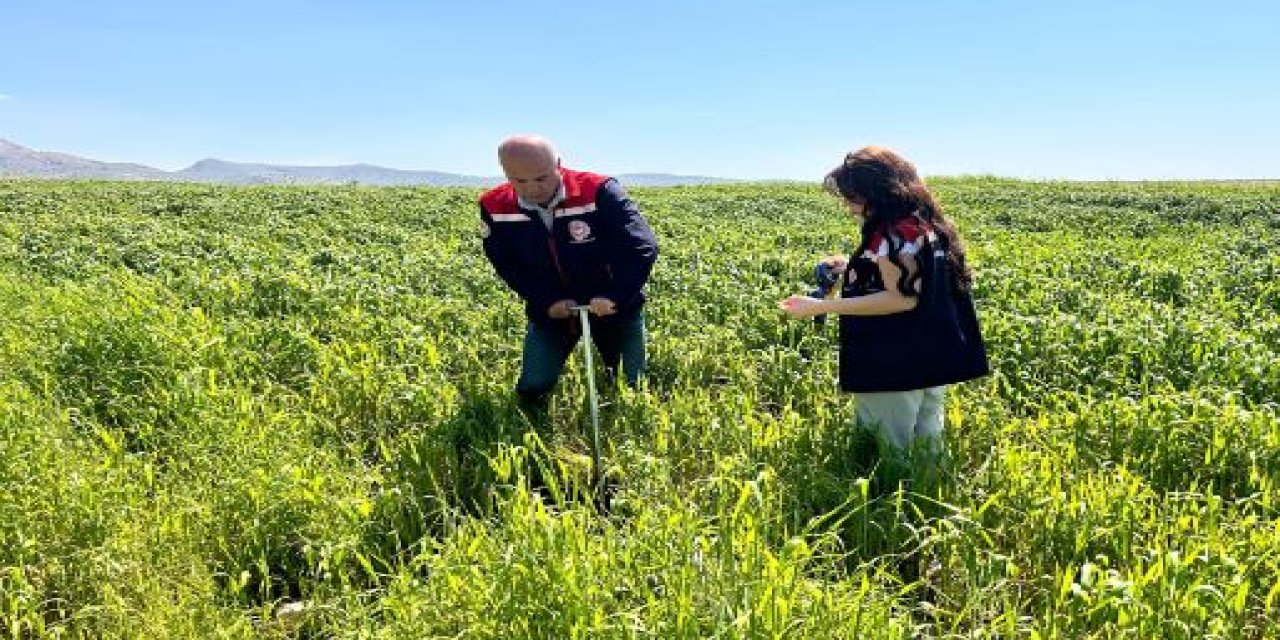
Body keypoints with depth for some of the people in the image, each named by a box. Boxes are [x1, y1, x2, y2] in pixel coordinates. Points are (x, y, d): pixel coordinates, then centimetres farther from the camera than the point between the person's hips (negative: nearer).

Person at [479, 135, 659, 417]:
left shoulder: (601, 192, -26)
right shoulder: (494, 207, -13)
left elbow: (642, 247, -27)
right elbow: (506, 264, -4)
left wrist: (615, 296, -36)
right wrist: (546, 301, -16)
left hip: (613, 305, -2)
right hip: (550, 309, 2)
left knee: (632, 387, 6)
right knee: (532, 391, -1)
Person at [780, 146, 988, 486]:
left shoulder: (895, 231, -20)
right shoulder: (923, 221, 12)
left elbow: (901, 298, -24)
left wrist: (822, 306, -24)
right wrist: (852, 269, 17)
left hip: (897, 364, -11)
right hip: (931, 356, 11)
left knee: (892, 453, 0)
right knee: (925, 444, 18)